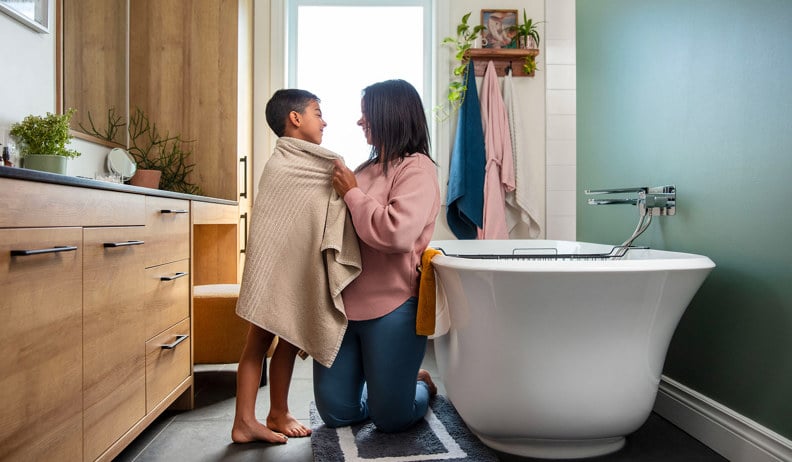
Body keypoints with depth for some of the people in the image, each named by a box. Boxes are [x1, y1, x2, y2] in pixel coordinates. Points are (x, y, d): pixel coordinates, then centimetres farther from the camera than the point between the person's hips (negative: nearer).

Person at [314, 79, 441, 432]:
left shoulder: (417, 167, -9)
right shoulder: (367, 169, 11)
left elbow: (397, 234, -26)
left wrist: (351, 193, -14)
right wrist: (341, 187, 9)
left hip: (390, 309, -7)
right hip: (343, 306, 7)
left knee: (391, 419, 7)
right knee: (336, 414, 13)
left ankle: (420, 385, 36)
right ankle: (393, 385, 38)